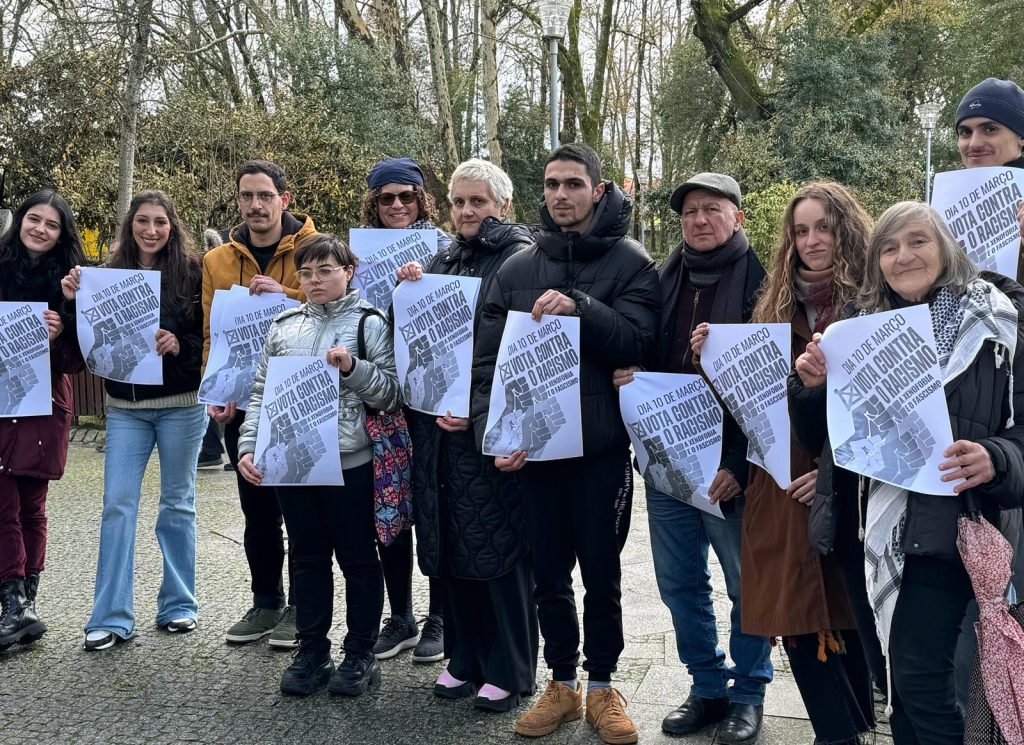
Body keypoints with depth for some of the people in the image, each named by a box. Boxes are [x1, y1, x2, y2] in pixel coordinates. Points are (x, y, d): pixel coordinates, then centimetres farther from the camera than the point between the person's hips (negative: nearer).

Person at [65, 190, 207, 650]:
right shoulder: (112, 272, 5)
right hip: (125, 406, 3)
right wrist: (76, 302, -9)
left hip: (180, 405, -2)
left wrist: (180, 345, -22)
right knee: (117, 505, -1)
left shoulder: (191, 271, -5)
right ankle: (112, 618, 6)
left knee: (177, 504, 10)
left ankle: (178, 605, 22)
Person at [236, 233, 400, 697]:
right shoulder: (285, 325, 10)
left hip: (348, 462, -4)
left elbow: (393, 394, -6)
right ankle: (311, 652, 25)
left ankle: (360, 655, 20)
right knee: (307, 559, 13)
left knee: (357, 559, 7)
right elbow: (261, 392, 10)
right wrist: (248, 446, 0)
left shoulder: (369, 323, -2)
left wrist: (353, 367, -20)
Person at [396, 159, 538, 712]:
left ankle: (509, 671, 14)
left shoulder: (519, 259, -4)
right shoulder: (442, 261, 15)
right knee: (450, 542, 11)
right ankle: (464, 657, 26)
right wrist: (408, 291, -1)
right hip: (438, 423, 6)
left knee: (500, 545, 0)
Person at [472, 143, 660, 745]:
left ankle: (601, 685, 27)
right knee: (550, 576, 12)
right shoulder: (517, 270, 6)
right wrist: (493, 432, -9)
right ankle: (562, 684, 29)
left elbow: (640, 343, -13)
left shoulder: (630, 262, -1)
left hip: (603, 449, -2)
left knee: (601, 575, 9)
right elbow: (488, 360, 3)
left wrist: (581, 308, -26)